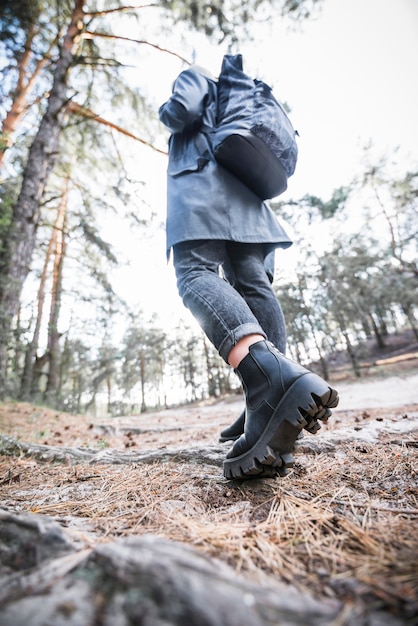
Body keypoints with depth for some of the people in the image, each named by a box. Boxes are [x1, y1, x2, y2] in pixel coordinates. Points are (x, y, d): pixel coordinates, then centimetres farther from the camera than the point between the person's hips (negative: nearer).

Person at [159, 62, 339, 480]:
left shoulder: (195, 76, 24)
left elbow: (181, 109, 1)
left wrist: (164, 113, 22)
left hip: (202, 182, -6)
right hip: (243, 198, 6)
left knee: (196, 275, -26)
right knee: (253, 286, -14)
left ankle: (275, 375, -54)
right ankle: (268, 429, -25)